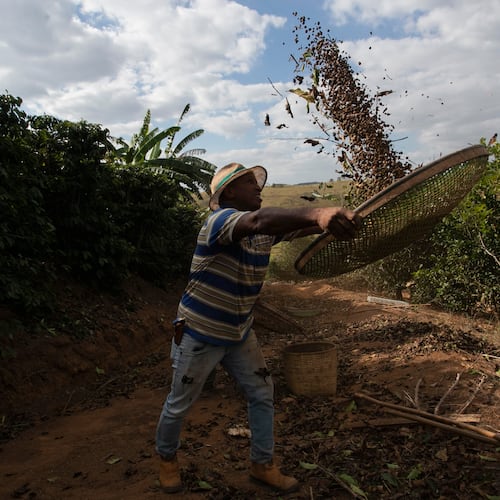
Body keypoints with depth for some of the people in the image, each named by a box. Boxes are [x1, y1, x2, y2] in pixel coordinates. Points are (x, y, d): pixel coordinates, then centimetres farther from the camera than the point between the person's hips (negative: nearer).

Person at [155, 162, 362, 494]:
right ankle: (167, 457, 41)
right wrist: (318, 214, -64)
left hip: (240, 333, 7)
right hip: (199, 335, -6)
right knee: (180, 404, 13)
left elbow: (298, 227, -14)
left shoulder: (267, 228, -2)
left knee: (262, 394, 12)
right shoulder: (219, 221, -28)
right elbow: (258, 221, -48)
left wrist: (337, 219, -35)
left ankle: (263, 465, 31)